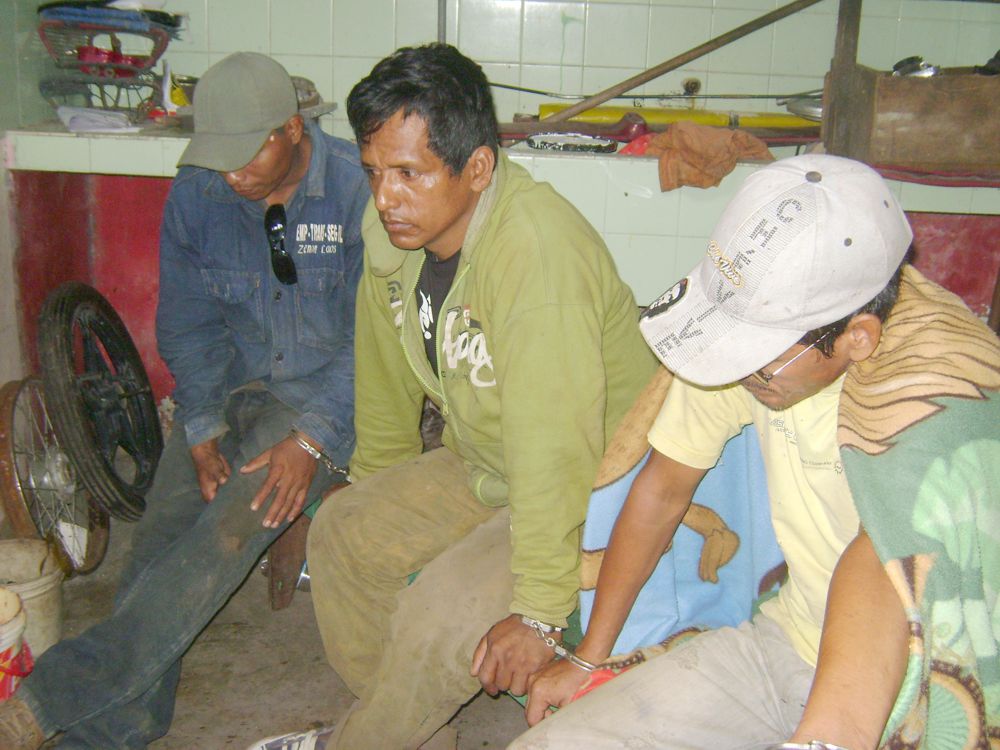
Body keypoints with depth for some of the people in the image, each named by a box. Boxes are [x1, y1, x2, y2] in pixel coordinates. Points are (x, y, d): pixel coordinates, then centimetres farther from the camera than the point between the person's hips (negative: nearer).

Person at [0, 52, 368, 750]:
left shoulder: (359, 188, -14)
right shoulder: (195, 194, 0)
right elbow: (187, 324, 6)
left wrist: (311, 438, -21)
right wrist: (201, 430, -6)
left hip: (328, 389, -4)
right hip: (233, 384, 5)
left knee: (239, 517, -27)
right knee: (163, 530, -17)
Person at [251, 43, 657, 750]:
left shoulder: (537, 249, -33)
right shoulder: (393, 228, -6)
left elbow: (554, 449, -33)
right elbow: (388, 382, 8)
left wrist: (538, 611, -28)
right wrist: (373, 490, 19)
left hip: (599, 480, -8)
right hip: (482, 464, 8)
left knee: (443, 613, -21)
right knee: (344, 531, 3)